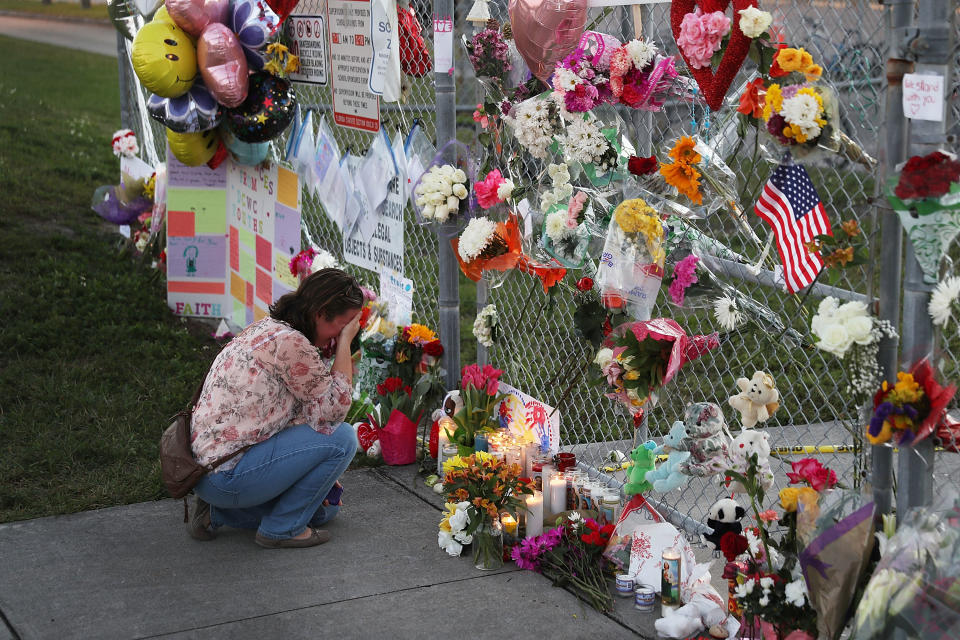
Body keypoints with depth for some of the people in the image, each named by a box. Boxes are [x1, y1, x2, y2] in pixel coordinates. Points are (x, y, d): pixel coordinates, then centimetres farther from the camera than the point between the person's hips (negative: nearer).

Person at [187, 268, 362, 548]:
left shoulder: (267, 328, 12)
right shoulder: (290, 342, -21)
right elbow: (335, 408, -13)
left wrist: (318, 476, 16)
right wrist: (345, 342, -8)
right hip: (227, 476, -11)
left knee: (325, 505, 20)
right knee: (341, 437, -12)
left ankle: (218, 513, 15)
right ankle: (282, 529, -1)